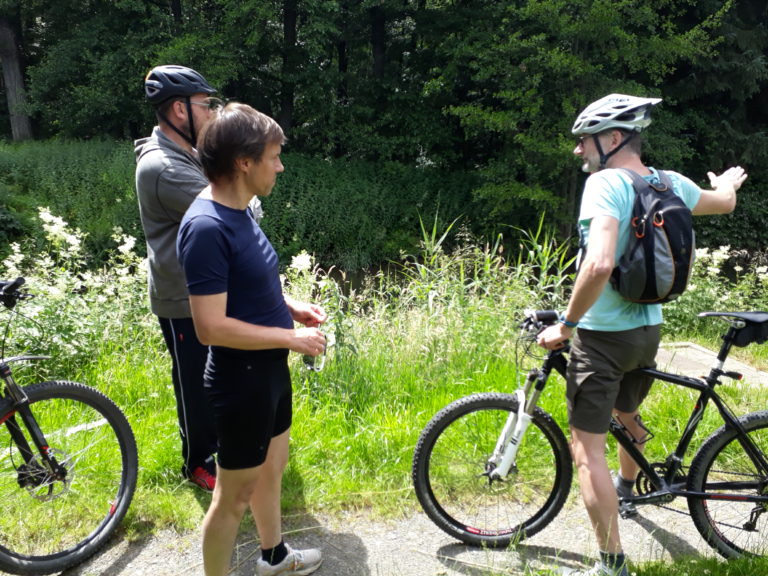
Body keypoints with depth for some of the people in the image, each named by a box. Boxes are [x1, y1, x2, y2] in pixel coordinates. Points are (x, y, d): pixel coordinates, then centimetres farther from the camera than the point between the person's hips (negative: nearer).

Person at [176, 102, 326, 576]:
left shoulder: (239, 212, 3)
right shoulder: (207, 227, -26)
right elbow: (211, 327, -28)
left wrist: (292, 306, 2)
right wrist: (291, 337, -20)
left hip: (271, 370, 10)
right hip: (242, 380, -10)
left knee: (273, 466, 26)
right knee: (235, 494, 8)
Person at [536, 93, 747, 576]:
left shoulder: (605, 183, -21)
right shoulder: (670, 183, 2)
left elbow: (599, 264, -36)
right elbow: (724, 201, 24)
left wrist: (566, 325, -23)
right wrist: (732, 179, 48)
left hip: (603, 335, -8)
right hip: (648, 331, 8)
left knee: (587, 447, 0)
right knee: (627, 415, 31)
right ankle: (626, 487, 57)